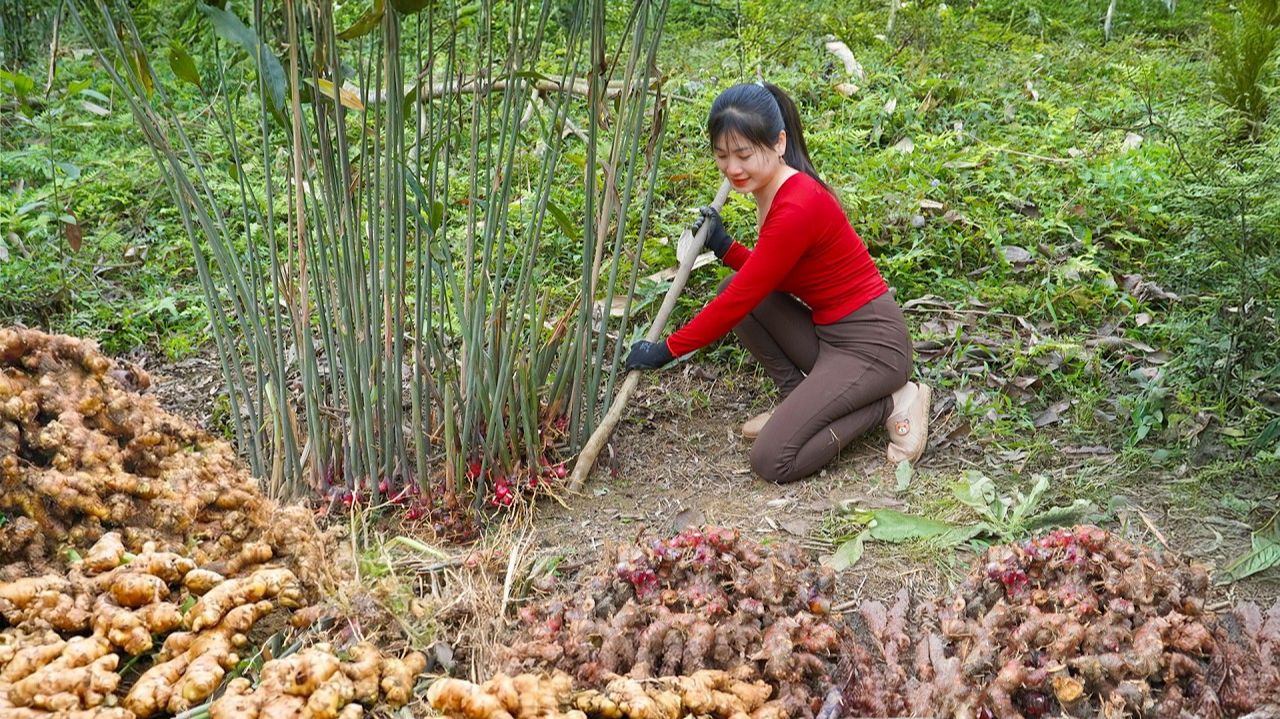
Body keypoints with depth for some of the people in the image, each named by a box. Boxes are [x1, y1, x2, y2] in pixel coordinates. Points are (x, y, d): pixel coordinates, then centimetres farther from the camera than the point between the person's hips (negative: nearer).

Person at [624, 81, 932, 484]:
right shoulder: (774, 191, 6)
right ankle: (799, 399, 8)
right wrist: (723, 248, 0)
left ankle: (892, 403, -1)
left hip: (870, 344, -9)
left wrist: (666, 350, -11)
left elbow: (741, 300, -19)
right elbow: (761, 277, 16)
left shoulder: (797, 208, -24)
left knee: (772, 461, -17)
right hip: (828, 334, 9)